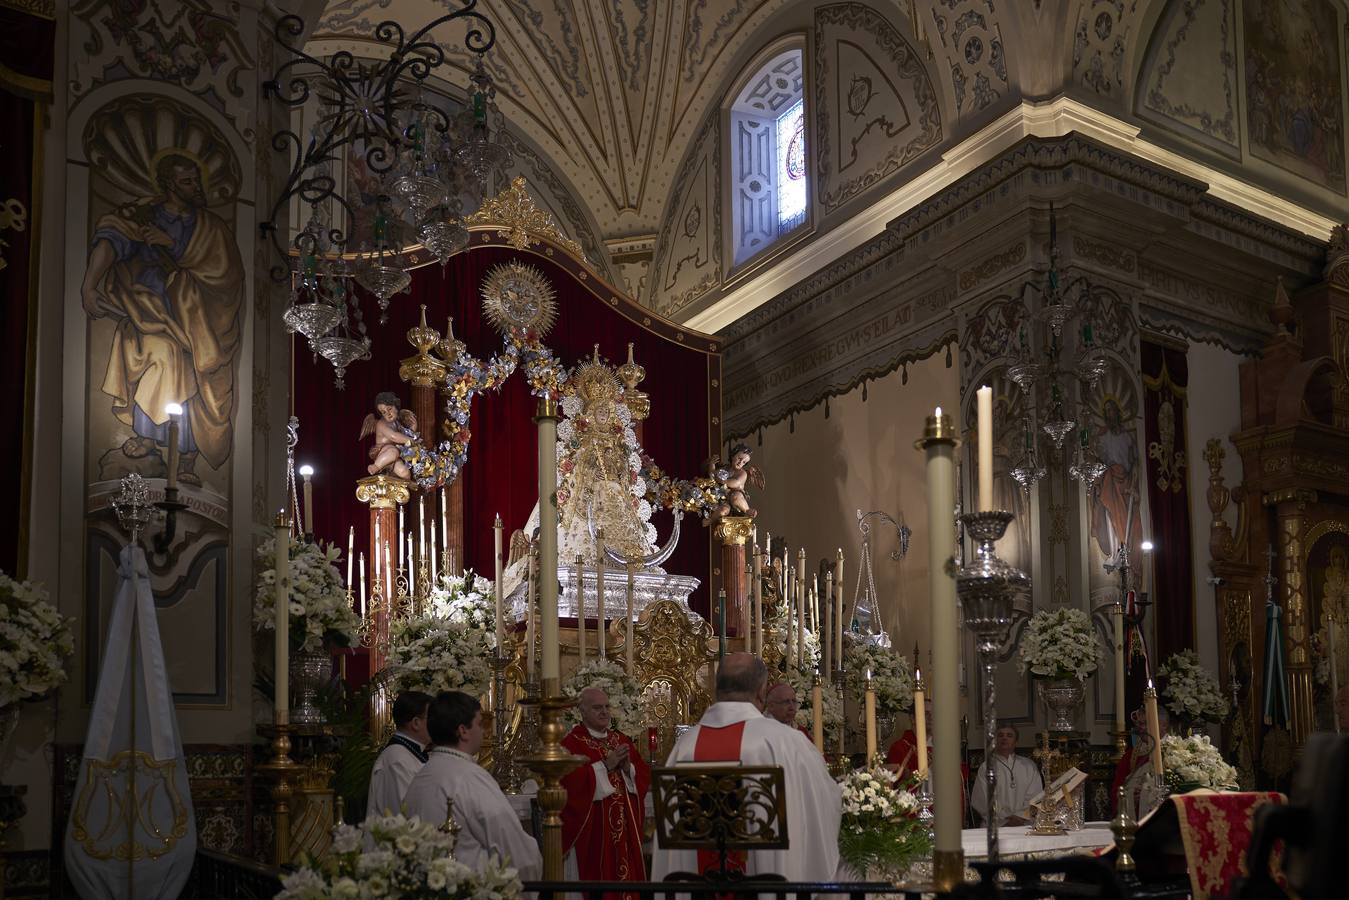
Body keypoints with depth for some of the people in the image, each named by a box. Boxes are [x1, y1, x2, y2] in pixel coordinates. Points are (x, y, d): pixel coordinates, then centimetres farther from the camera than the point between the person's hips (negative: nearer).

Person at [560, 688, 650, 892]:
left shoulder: (622, 741, 15)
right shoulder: (572, 743, -5)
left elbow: (645, 776, 11)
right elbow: (569, 780, -18)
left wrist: (627, 767, -9)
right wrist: (605, 766, -18)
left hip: (625, 825, 6)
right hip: (591, 829, -6)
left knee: (626, 873, 5)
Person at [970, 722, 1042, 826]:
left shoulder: (1029, 766, 17)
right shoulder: (985, 768, 10)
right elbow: (981, 802, 2)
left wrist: (1020, 816, -9)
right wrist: (1005, 820, -10)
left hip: (1025, 825, 1)